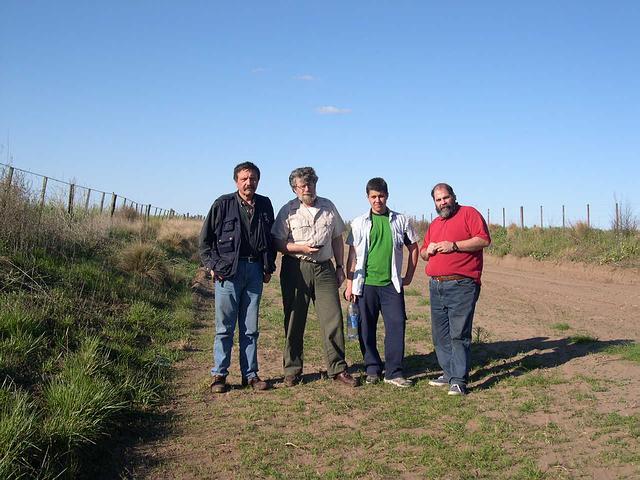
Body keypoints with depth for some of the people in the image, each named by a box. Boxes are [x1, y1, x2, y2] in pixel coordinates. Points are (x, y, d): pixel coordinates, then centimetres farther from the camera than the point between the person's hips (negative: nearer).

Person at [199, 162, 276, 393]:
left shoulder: (265, 205, 9)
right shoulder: (223, 204, -2)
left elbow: (271, 238, 18)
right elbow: (206, 238, 3)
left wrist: (269, 267, 12)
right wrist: (214, 266, -4)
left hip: (255, 270, 4)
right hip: (228, 270, -3)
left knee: (250, 328, 9)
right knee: (225, 327, 1)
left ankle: (250, 374, 17)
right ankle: (219, 374, 12)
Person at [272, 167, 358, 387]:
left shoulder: (328, 207, 10)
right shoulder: (288, 211, 0)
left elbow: (337, 239, 17)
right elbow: (278, 243, -1)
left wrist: (340, 266, 12)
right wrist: (301, 247, -15)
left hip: (324, 268, 2)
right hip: (296, 269, -2)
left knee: (333, 318, -2)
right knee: (294, 321, 3)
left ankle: (338, 369, 8)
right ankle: (292, 370, 15)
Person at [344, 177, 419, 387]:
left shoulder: (400, 221, 6)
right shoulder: (359, 223, 5)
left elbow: (413, 248, 15)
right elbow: (353, 255, 5)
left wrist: (408, 276, 9)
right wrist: (350, 284, 2)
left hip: (392, 284, 0)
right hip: (366, 284, 0)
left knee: (396, 325, -6)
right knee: (367, 329, 5)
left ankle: (394, 372, 3)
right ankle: (372, 369, 19)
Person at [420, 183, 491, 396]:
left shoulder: (469, 213, 1)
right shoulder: (434, 224, 22)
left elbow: (484, 240, -11)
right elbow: (423, 253, 27)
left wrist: (454, 245, -16)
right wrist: (428, 250, 3)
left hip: (461, 285, -7)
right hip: (436, 286, 8)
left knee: (459, 334, -9)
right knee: (440, 335, 10)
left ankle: (459, 380, -6)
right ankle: (448, 373, 21)